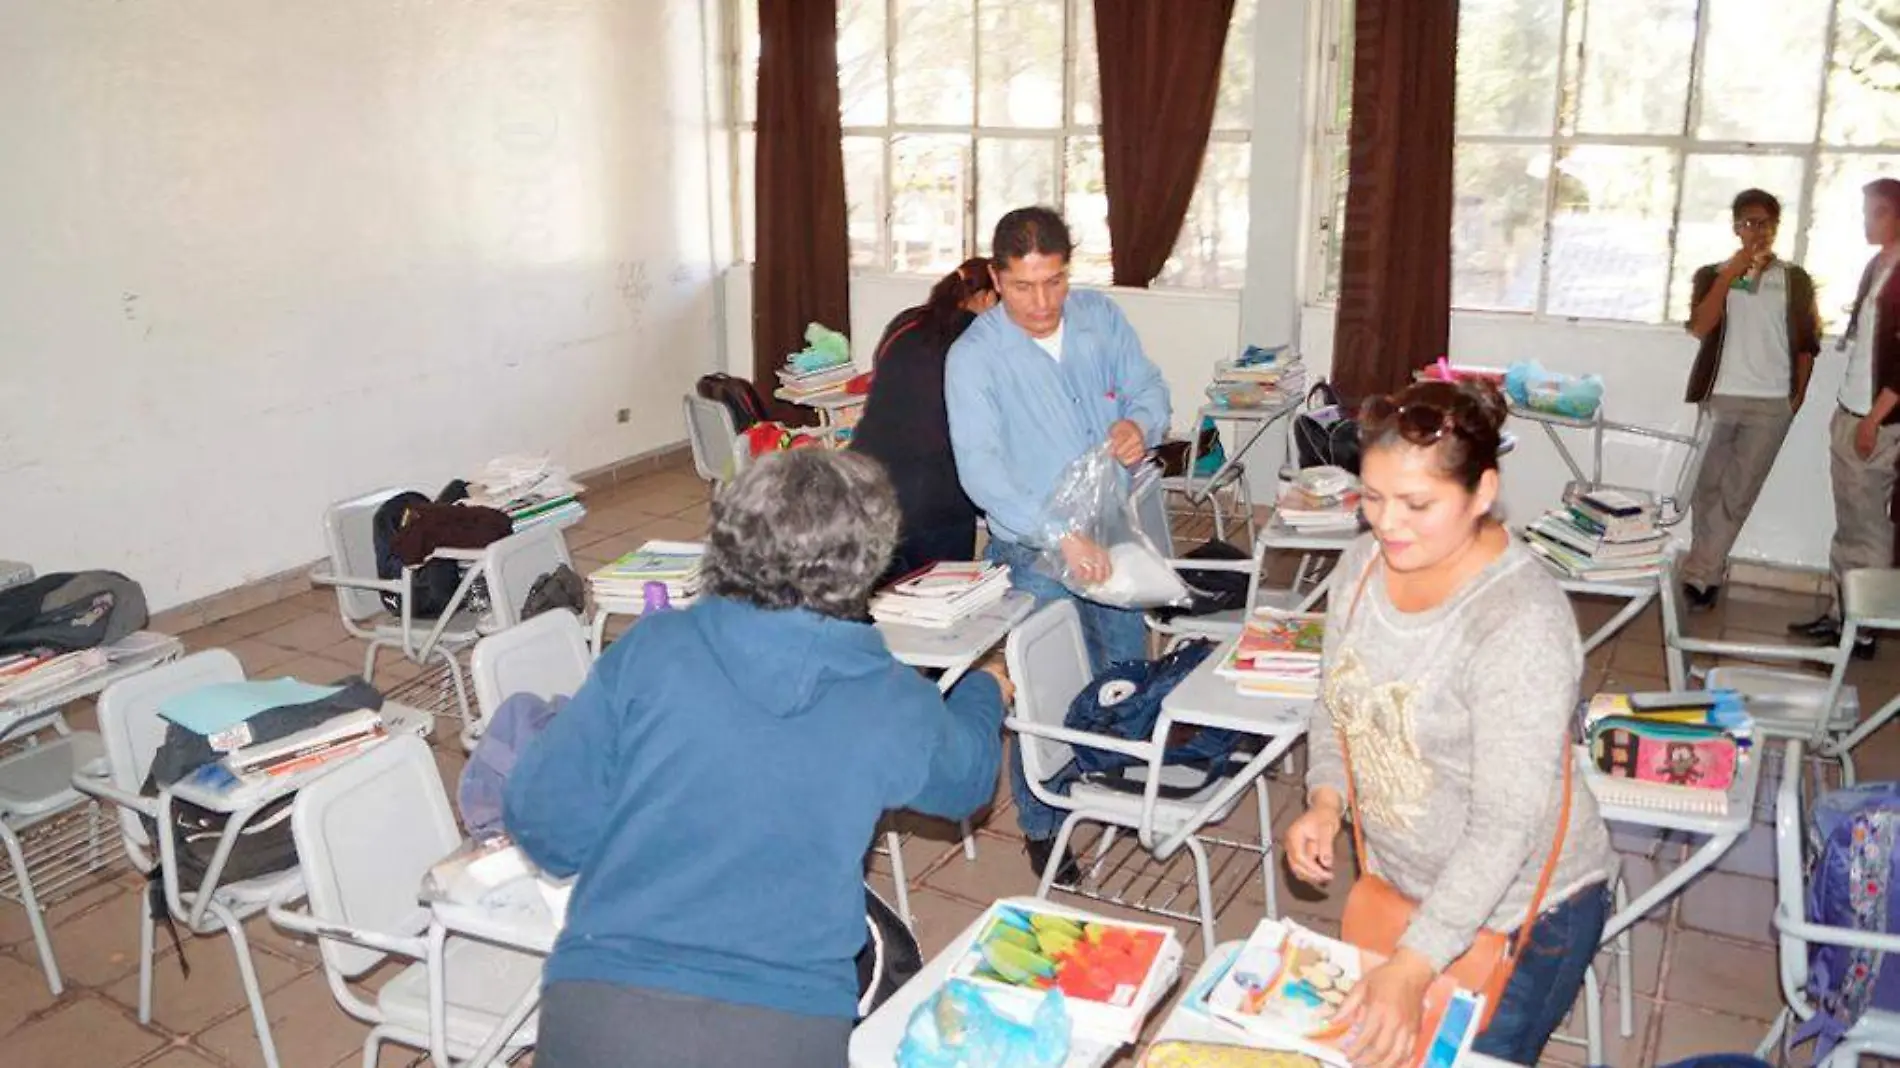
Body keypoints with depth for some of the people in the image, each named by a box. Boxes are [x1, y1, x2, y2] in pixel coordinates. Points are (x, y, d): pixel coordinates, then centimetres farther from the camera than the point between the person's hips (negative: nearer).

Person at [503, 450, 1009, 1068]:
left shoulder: (650, 650, -7)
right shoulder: (893, 705, -3)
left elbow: (543, 822, -4)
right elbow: (967, 778, 18)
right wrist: (984, 694, 38)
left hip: (599, 1016, 0)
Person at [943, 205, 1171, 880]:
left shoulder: (1101, 318, 1)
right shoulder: (974, 356, -15)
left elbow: (1149, 387, 9)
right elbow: (980, 469, -24)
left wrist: (1139, 424, -17)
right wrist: (1060, 535, -35)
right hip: (1032, 553, -5)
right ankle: (1042, 826, 25)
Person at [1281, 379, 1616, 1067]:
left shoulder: (1522, 623, -30)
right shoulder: (1363, 562, -8)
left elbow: (1506, 824, -30)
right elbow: (1336, 703, 7)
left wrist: (1414, 967, -35)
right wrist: (1325, 799, -11)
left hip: (1518, 913, -6)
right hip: (1399, 883, 7)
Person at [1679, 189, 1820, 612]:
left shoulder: (1796, 280, 8)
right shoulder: (1712, 274, 6)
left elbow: (1807, 341, 10)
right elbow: (1699, 327, -11)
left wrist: (1799, 394, 2)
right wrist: (1731, 272, -13)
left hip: (1772, 403, 0)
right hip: (1718, 398, 0)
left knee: (1737, 494, -1)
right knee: (1707, 490, 4)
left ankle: (1698, 574, 4)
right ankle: (1707, 572, 15)